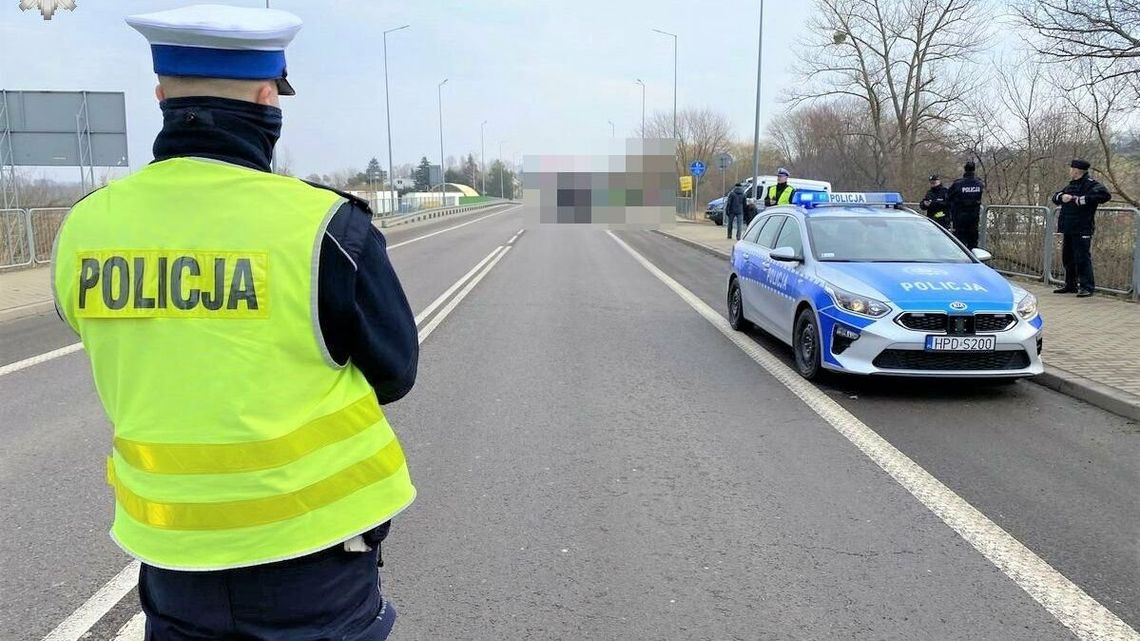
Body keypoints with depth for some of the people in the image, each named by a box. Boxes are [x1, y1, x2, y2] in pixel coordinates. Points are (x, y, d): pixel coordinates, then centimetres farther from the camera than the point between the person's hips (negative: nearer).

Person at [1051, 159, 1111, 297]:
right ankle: (1070, 286, 25)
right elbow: (1055, 197, 23)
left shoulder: (1091, 184, -8)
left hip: (1082, 230, -9)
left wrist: (1082, 200, -22)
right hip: (1068, 229, 9)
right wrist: (1061, 196, 0)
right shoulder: (1071, 185, 19)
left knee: (1083, 258, -8)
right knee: (1067, 258, 15)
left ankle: (1087, 287, -4)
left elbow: (1105, 195, -23)